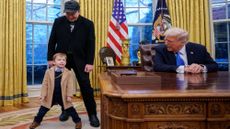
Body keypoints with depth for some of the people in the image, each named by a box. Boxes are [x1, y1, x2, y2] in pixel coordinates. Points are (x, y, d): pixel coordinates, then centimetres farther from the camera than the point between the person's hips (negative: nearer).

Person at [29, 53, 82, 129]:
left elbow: (70, 86, -8)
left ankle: (78, 121, 23)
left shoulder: (69, 73, -8)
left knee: (70, 109, 6)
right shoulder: (49, 72, -4)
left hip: (63, 97, -1)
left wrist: (69, 96, -15)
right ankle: (37, 121, 32)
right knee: (43, 109, 11)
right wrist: (43, 95, -6)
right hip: (51, 96, 1)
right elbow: (45, 84, -2)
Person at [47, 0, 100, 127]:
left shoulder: (87, 24, -6)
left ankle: (92, 114, 8)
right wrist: (50, 58, 1)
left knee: (86, 87, -2)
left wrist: (90, 62, -11)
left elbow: (91, 44, -6)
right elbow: (52, 41, 4)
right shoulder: (58, 22, -1)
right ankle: (65, 111, 27)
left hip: (80, 59, -2)